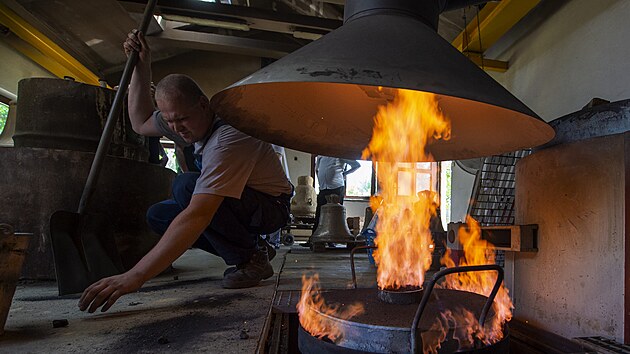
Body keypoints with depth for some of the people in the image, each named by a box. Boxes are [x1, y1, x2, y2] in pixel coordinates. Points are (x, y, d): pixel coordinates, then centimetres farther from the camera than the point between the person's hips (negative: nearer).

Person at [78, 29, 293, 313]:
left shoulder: (229, 137, -32)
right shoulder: (192, 118, -2)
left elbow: (198, 216, -40)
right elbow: (141, 124, 14)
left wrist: (134, 277, -42)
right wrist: (141, 67, 2)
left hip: (270, 206, -9)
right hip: (237, 205, 9)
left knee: (185, 186, -30)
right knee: (158, 216, -4)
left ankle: (252, 260, -14)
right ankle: (245, 247, 3)